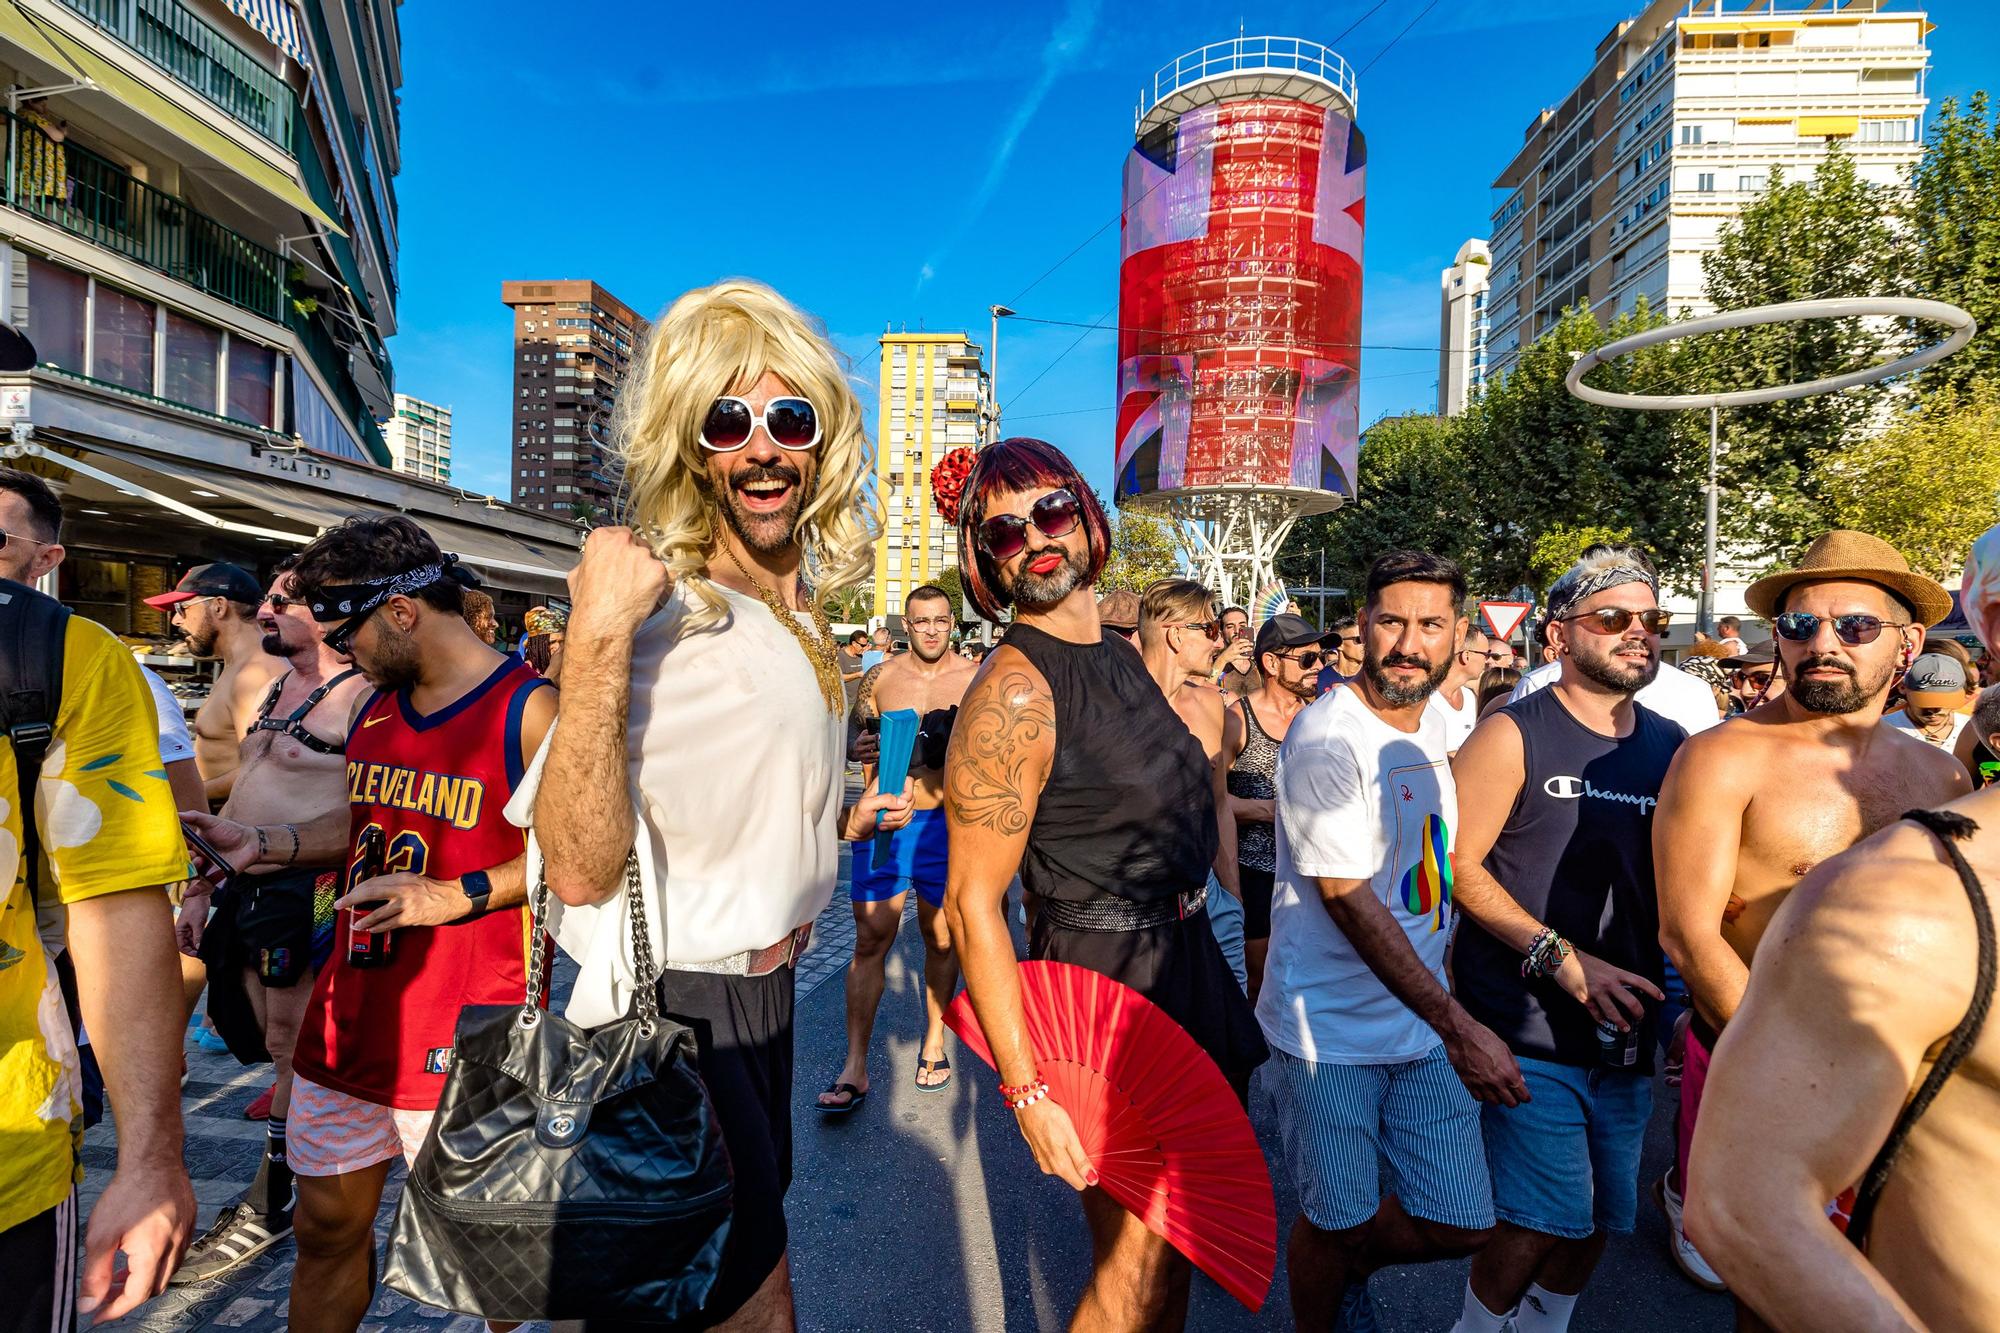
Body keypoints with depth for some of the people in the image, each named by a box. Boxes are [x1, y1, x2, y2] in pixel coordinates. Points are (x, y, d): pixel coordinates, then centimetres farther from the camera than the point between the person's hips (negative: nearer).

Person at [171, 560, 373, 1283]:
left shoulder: (359, 697, -15)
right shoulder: (275, 688, 14)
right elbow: (240, 797, 18)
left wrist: (257, 841, -26)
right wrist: (201, 887, 17)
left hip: (305, 894, -8)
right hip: (246, 890, 8)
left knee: (291, 1051, 6)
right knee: (281, 1050, 16)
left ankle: (267, 1208, 23)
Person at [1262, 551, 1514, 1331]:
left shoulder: (1442, 724, 5)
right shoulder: (1326, 738, -19)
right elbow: (1349, 900, -22)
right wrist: (1457, 1028, -21)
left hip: (1429, 1023, 7)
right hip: (1331, 1030, -6)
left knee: (1463, 1223, 11)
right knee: (1336, 1224, 9)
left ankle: (1349, 1269, 39)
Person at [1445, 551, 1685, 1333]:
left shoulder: (1672, 747, 7)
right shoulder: (1513, 736, -9)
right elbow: (1457, 864, -13)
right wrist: (1562, 957, -18)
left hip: (1625, 1028, 6)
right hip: (1528, 1025, -5)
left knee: (1603, 1213, 16)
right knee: (1545, 1218, -5)